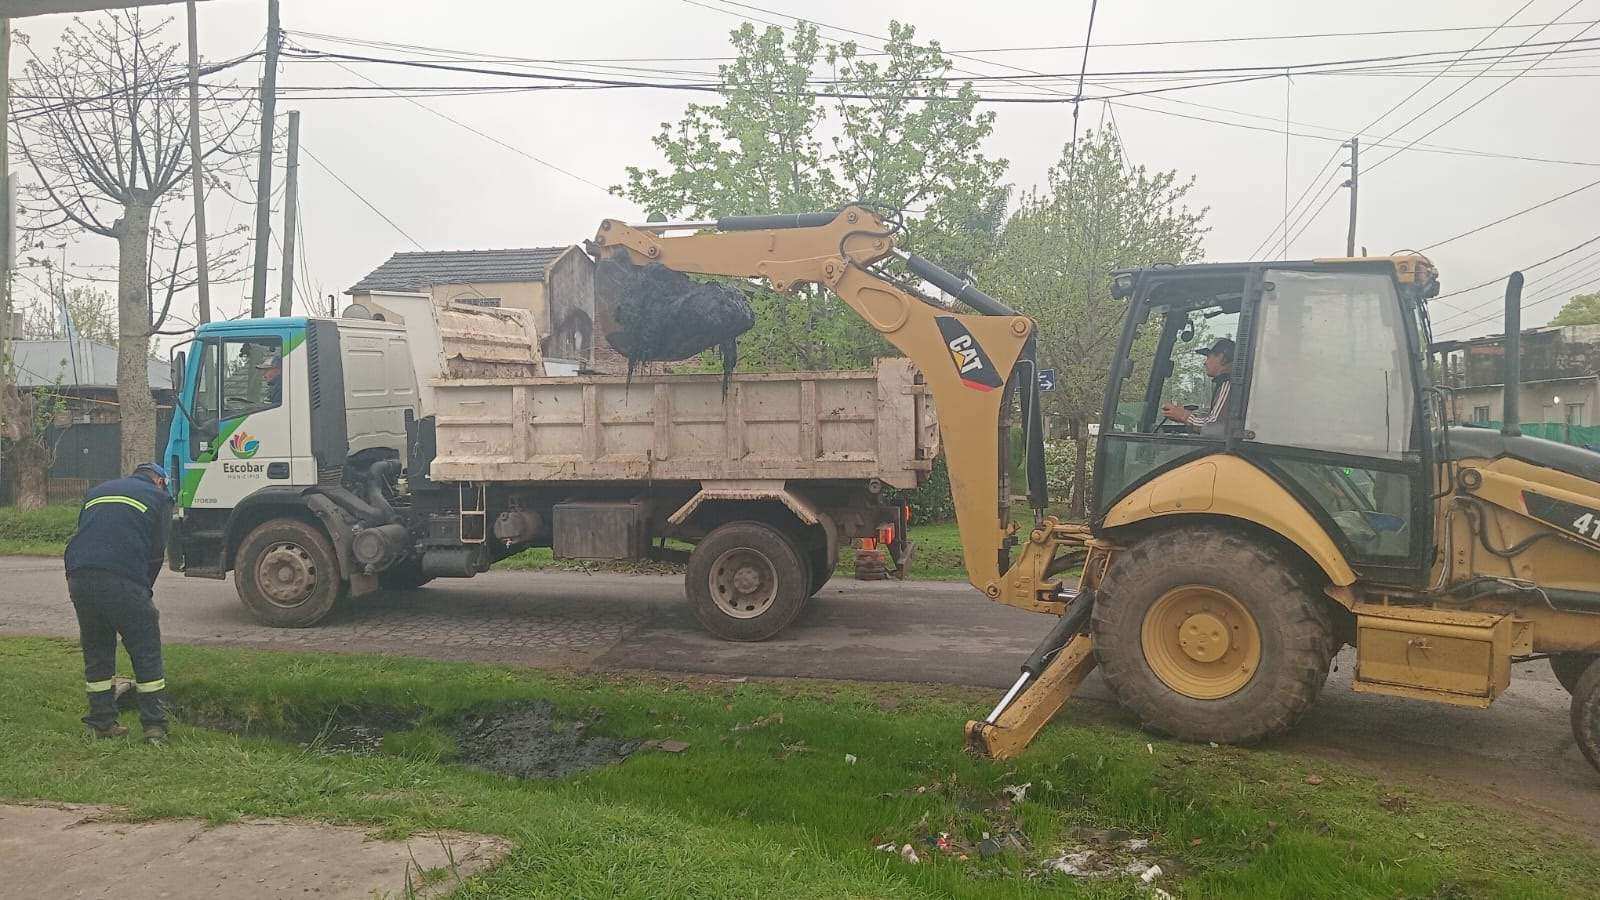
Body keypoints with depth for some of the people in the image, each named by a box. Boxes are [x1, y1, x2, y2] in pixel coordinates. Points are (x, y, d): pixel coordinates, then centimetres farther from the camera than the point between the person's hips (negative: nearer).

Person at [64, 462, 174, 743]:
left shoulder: (98, 491, 29)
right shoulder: (159, 497, 14)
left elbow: (83, 534, 25)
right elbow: (156, 552, 9)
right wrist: (144, 592, 19)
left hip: (79, 577, 5)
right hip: (124, 580, -5)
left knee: (96, 654, 18)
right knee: (147, 656, 5)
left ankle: (102, 724, 22)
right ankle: (155, 728, 3)